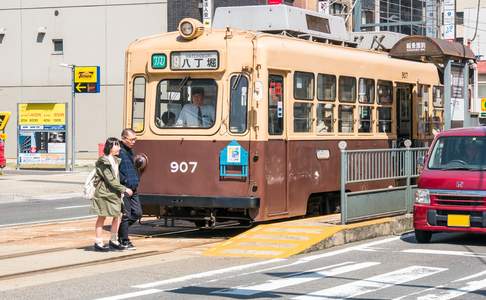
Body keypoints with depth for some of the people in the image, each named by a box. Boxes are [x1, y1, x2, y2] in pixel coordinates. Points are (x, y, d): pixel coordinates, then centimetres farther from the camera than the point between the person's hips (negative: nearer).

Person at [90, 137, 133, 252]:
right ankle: (98, 243, 6)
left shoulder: (116, 160, 11)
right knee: (102, 217, 0)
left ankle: (113, 241, 17)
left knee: (117, 216, 7)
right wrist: (124, 189, -15)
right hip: (103, 192, -7)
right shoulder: (103, 162, -14)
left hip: (114, 193, 8)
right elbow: (110, 180, -17)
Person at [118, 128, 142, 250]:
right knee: (126, 215, -2)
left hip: (132, 189, 9)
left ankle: (120, 230, 26)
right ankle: (124, 241, 7)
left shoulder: (130, 151, 16)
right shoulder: (119, 151, -14)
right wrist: (126, 182, -20)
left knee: (137, 213, 10)